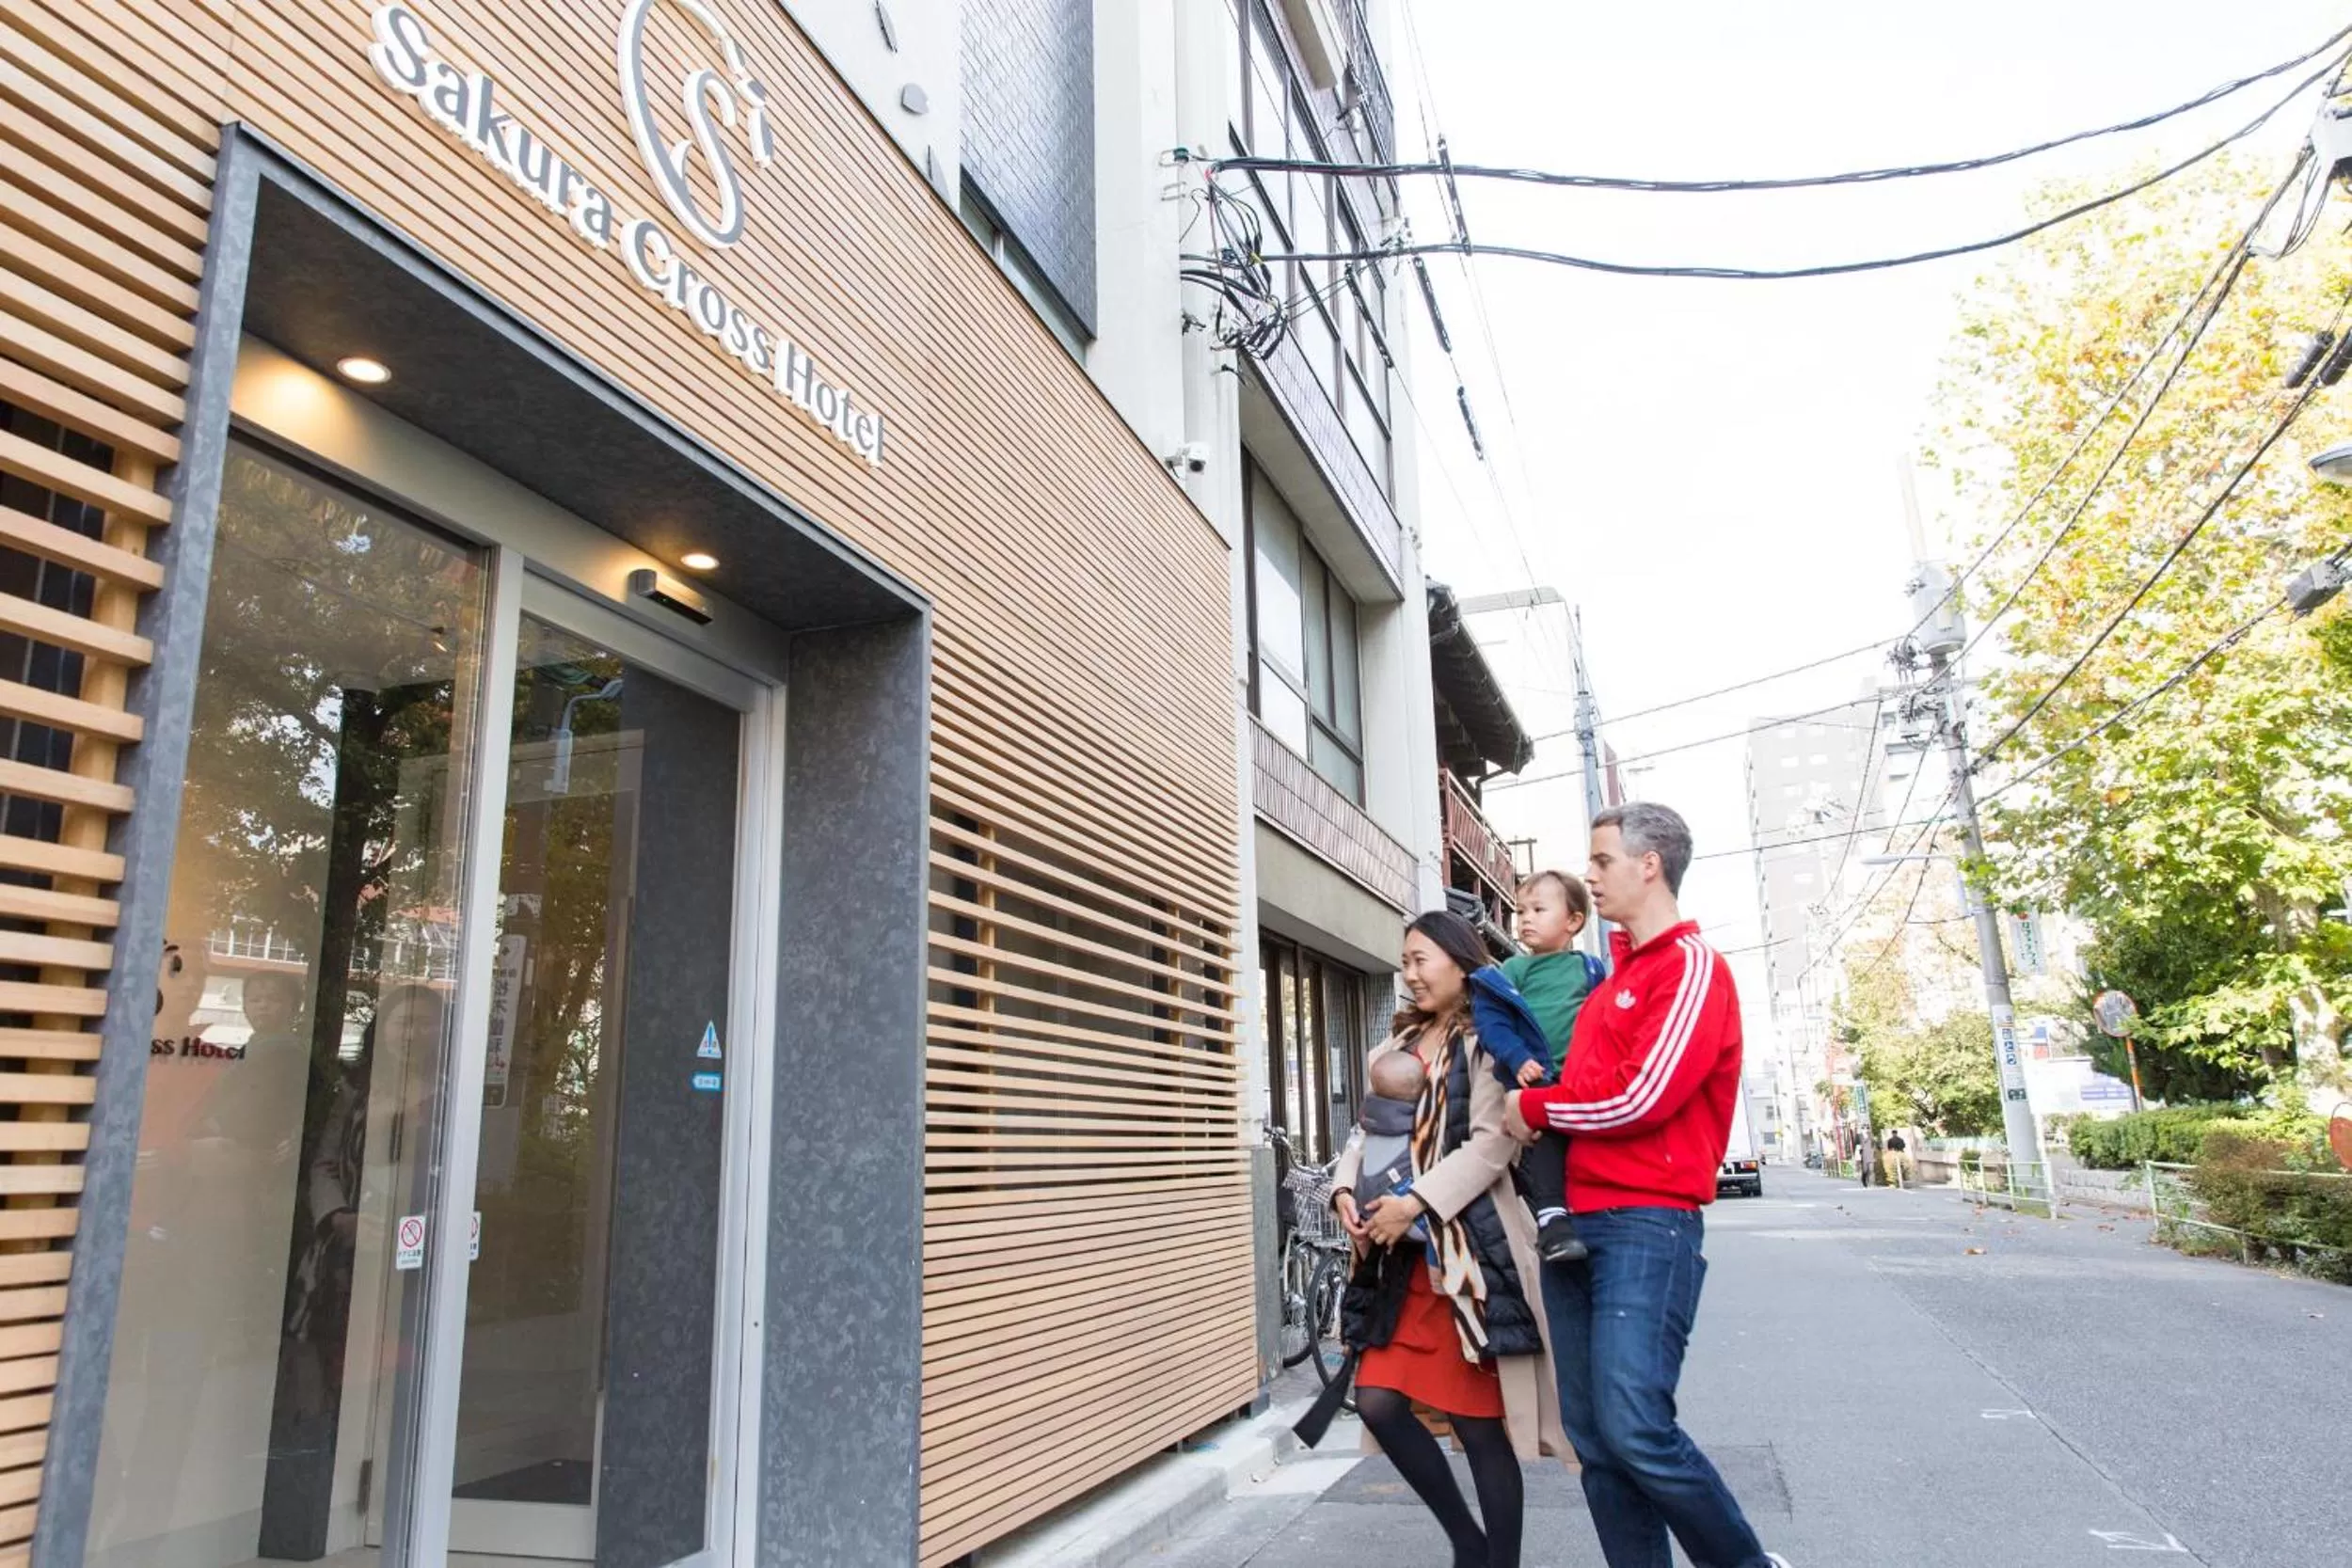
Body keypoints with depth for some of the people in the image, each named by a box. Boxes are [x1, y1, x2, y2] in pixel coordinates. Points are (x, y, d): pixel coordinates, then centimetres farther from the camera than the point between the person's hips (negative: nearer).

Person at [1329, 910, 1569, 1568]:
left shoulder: (1487, 1042, -5)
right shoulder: (1397, 1047, 16)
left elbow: (1493, 1143, -15)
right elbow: (1370, 1130, 15)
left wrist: (1415, 1202, -20)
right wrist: (1345, 1189, -4)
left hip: (1473, 1249, -7)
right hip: (1402, 1254, 7)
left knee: (1479, 1423, 1)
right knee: (1378, 1401, 4)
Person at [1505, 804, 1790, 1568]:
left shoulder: (1692, 966, -6)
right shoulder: (1614, 977, 20)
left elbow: (1639, 1096, -16)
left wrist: (1534, 1108, -4)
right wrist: (1537, 1094, 6)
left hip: (1647, 1224, -8)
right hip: (1574, 1221, 8)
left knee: (1637, 1429, -12)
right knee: (1595, 1439, 7)